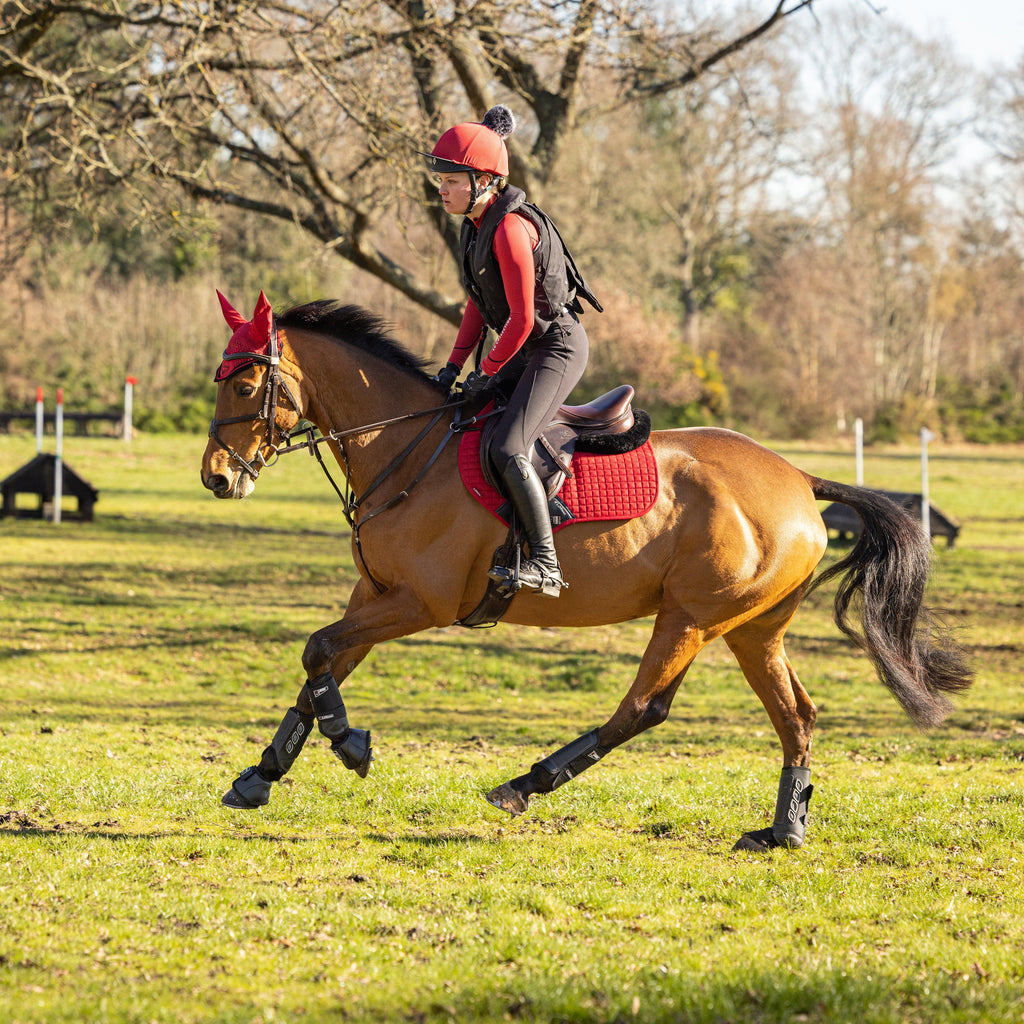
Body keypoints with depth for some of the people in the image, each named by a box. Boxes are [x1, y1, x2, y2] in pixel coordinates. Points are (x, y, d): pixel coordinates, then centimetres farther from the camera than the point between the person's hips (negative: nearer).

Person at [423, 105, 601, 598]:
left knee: (505, 449, -25)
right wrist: (454, 365, 10)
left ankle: (546, 564, -23)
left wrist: (487, 373, -11)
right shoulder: (477, 224, 6)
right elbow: (479, 304, 16)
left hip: (557, 346, -10)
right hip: (521, 349, 10)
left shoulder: (510, 229, -24)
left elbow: (521, 318, -22)